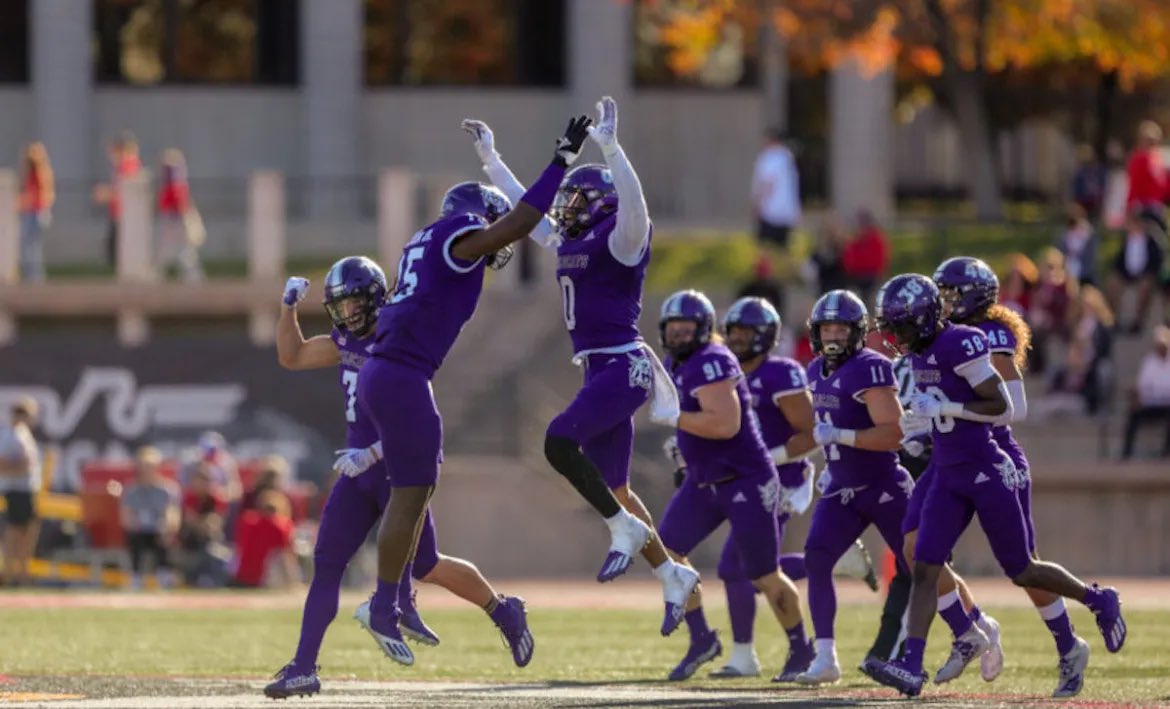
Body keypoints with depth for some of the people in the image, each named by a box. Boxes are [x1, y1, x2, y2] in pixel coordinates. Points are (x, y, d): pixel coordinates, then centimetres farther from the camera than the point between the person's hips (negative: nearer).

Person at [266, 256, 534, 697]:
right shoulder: (347, 342, 7)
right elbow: (291, 357, 19)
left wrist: (372, 453, -30)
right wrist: (289, 306, 6)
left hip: (400, 471, -7)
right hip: (360, 471, 7)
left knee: (424, 566, 4)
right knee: (326, 565, -3)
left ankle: (501, 610, 29)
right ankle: (303, 668, -5)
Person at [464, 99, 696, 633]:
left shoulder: (620, 239, -8)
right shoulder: (570, 241, 15)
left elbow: (634, 206, -30)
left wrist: (610, 148, -36)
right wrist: (489, 157, 31)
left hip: (623, 365, -9)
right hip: (599, 368, 9)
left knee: (560, 441, -23)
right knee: (612, 487, 9)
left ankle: (625, 529, -12)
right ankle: (672, 577, 17)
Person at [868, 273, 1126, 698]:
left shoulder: (961, 346, -20)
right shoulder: (922, 353, 7)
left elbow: (1003, 408, -20)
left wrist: (944, 408, -24)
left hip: (987, 474, -7)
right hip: (948, 478, 7)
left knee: (1022, 571, 5)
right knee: (924, 569, -7)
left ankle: (1099, 602, 29)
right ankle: (911, 667, -12)